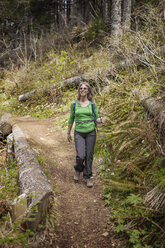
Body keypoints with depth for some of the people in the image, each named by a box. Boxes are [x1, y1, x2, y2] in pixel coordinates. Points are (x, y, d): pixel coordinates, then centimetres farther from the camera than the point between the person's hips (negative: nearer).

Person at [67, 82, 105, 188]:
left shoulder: (92, 104, 2)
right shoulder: (74, 104, 2)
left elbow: (96, 118, 8)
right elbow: (71, 119, 10)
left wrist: (101, 120, -15)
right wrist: (68, 133, 14)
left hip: (91, 132, 1)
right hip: (79, 133, -1)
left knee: (89, 156, 5)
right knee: (80, 156, -12)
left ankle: (88, 177, 22)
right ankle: (78, 169, 22)